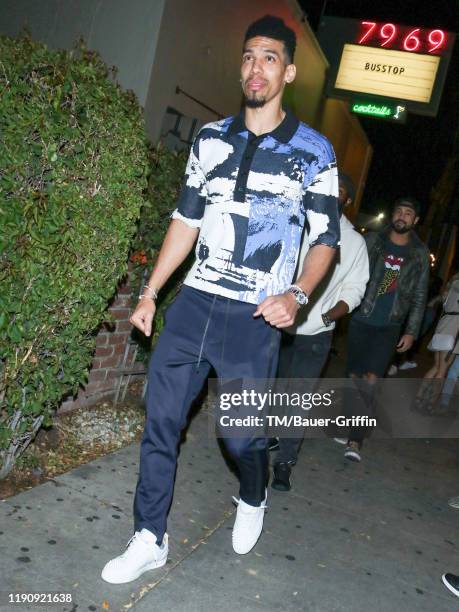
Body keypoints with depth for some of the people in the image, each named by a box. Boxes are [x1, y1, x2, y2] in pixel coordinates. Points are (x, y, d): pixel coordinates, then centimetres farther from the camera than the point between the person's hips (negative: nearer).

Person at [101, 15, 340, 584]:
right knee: (159, 419, 3)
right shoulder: (210, 139, 10)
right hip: (193, 302, 4)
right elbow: (186, 221, 14)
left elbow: (325, 238, 3)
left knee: (241, 435, 2)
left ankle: (253, 500, 38)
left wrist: (296, 295, -15)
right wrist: (149, 293, 12)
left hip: (255, 319, -3)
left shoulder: (314, 151, 1)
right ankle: (149, 540, 20)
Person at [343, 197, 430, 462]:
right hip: (360, 321, 1)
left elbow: (419, 296, 6)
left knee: (370, 380, -11)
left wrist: (411, 331, 1)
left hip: (389, 328, -1)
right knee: (353, 376, 7)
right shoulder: (372, 240, 2)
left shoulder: (420, 254, 4)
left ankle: (356, 440, -6)